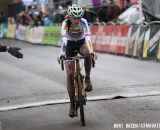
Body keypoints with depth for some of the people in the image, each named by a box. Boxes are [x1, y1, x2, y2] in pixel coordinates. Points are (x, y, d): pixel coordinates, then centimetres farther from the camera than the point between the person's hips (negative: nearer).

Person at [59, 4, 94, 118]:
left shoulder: (83, 22, -22)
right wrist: (62, 52, -50)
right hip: (70, 45, 0)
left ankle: (88, 78, -18)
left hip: (81, 43, 0)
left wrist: (91, 49, -50)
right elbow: (64, 39, -36)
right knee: (70, 75, -10)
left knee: (87, 53, -39)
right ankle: (72, 104, -4)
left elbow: (87, 37, -34)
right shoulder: (65, 24, -24)